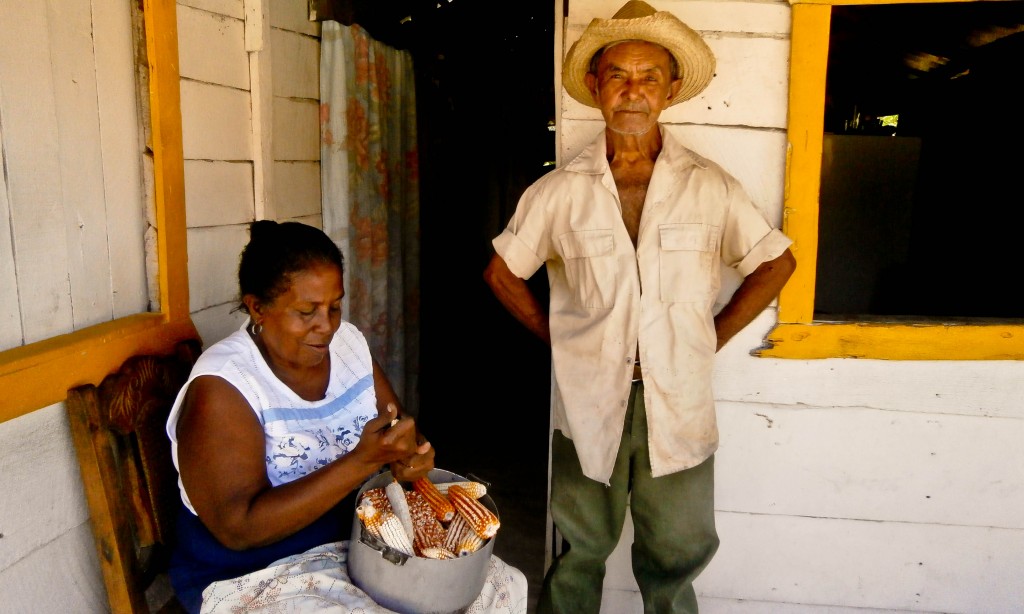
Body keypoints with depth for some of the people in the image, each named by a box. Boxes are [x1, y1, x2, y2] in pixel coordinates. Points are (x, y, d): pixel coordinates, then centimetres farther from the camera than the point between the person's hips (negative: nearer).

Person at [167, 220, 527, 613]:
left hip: (361, 543, 7)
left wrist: (411, 454, -17)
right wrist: (362, 461, -31)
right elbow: (239, 528, -25)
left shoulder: (348, 341, 1)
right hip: (254, 576, -6)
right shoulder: (221, 388, -19)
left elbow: (400, 427, 8)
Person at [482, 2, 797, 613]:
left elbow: (776, 263, 8)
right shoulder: (560, 191, -2)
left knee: (676, 557, 11)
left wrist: (710, 338, 4)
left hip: (679, 406, 0)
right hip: (588, 400, 0)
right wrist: (558, 336, 4)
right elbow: (503, 272, 9)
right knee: (580, 554, 13)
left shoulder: (710, 187, -2)